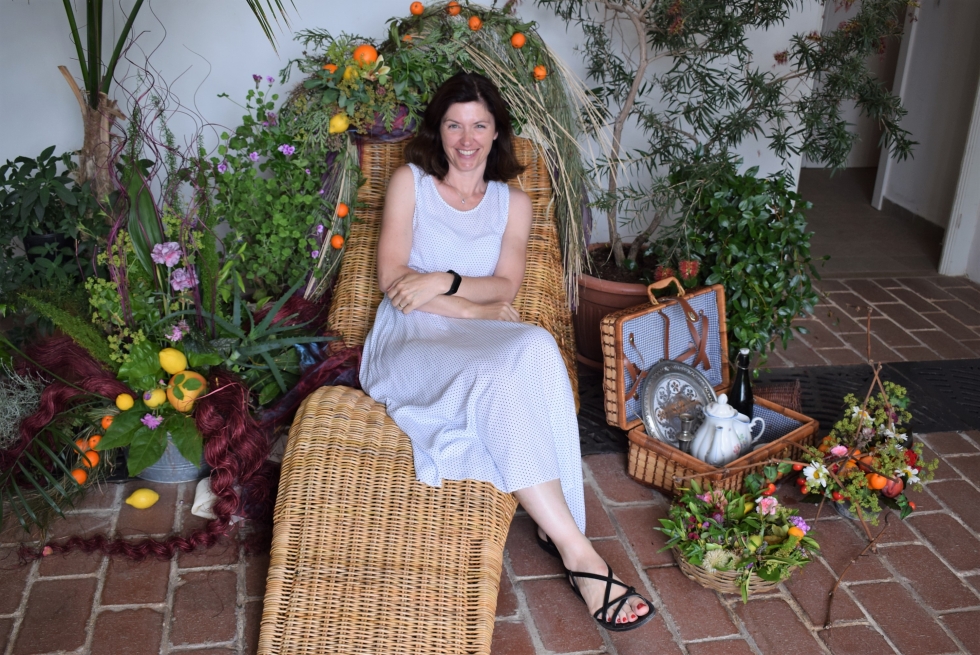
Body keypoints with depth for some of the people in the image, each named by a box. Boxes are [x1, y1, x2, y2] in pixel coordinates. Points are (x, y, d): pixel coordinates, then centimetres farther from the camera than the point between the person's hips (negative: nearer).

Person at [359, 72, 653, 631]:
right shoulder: (410, 183, 9)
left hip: (483, 340, 3)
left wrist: (446, 281, -16)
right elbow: (394, 280, -2)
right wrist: (478, 309, -9)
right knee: (494, 379, -37)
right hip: (412, 340, -3)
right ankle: (578, 553, -35)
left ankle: (554, 522, -30)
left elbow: (506, 287, 2)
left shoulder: (513, 203, 17)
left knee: (537, 348, -35)